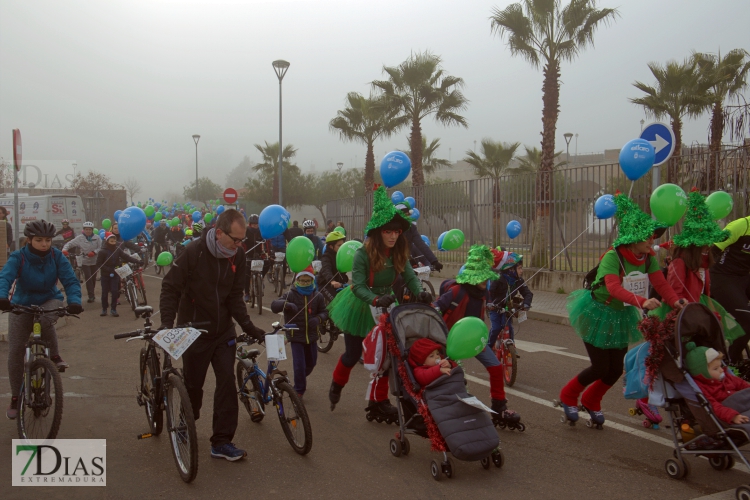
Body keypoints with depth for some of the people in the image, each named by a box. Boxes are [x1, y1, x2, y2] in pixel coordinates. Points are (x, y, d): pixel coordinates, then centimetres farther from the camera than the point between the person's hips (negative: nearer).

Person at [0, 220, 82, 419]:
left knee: (45, 320, -38)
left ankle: (55, 356, -12)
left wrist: (74, 301, -41)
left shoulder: (57, 256, -16)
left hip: (50, 301, 0)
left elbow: (70, 280, -22)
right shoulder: (18, 258, -19)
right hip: (22, 305, 1)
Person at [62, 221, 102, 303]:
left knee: (93, 278, 10)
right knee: (88, 278, -9)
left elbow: (101, 248, -7)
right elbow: (69, 244, -6)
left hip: (94, 261, 1)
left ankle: (92, 294, 27)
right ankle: (91, 296, -4)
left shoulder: (97, 237, -4)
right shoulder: (80, 238, -5)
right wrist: (64, 250, -24)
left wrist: (94, 252, -23)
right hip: (85, 261, -1)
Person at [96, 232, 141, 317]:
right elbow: (99, 265, -12)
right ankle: (104, 309, 19)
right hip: (105, 275, -2)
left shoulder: (118, 250, -3)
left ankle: (113, 309, 8)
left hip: (115, 274, 2)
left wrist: (138, 261, -21)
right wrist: (109, 270, -22)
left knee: (115, 291, -6)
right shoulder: (102, 252, -12)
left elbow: (126, 257, -9)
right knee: (105, 292, 4)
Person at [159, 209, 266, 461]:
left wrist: (250, 328, -9)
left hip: (223, 332, 3)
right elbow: (170, 289, -13)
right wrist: (167, 323, -24)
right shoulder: (193, 253, -20)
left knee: (227, 383, -3)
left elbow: (235, 296, -1)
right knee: (193, 385, 11)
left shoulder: (237, 257, -7)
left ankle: (222, 442, 7)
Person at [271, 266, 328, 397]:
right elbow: (274, 305, -20)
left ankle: (301, 378, 51)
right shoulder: (291, 295, -10)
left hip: (311, 336, 4)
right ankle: (299, 390, 12)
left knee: (311, 363, 19)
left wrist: (318, 318, -21)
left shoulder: (317, 297, -1)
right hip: (296, 337, -4)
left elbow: (324, 311, 2)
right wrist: (286, 304, -43)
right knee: (299, 364, -8)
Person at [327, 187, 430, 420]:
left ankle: (378, 401, 17)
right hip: (360, 306, -4)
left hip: (385, 304, 4)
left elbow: (410, 277, -16)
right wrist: (376, 300, -46)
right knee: (353, 354, 8)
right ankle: (337, 384, 39)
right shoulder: (363, 254, -24)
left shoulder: (398, 254, -9)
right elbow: (358, 286, -29)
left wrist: (420, 292, -37)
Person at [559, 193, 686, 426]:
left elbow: (661, 283, -14)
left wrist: (676, 301, -34)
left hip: (621, 316, 7)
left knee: (616, 369, 8)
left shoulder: (648, 258, -5)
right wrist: (642, 302, -54)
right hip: (598, 314, -6)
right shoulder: (612, 256, -26)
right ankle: (568, 396, 23)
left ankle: (591, 401, 35)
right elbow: (614, 287, -40)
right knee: (601, 367, -4)